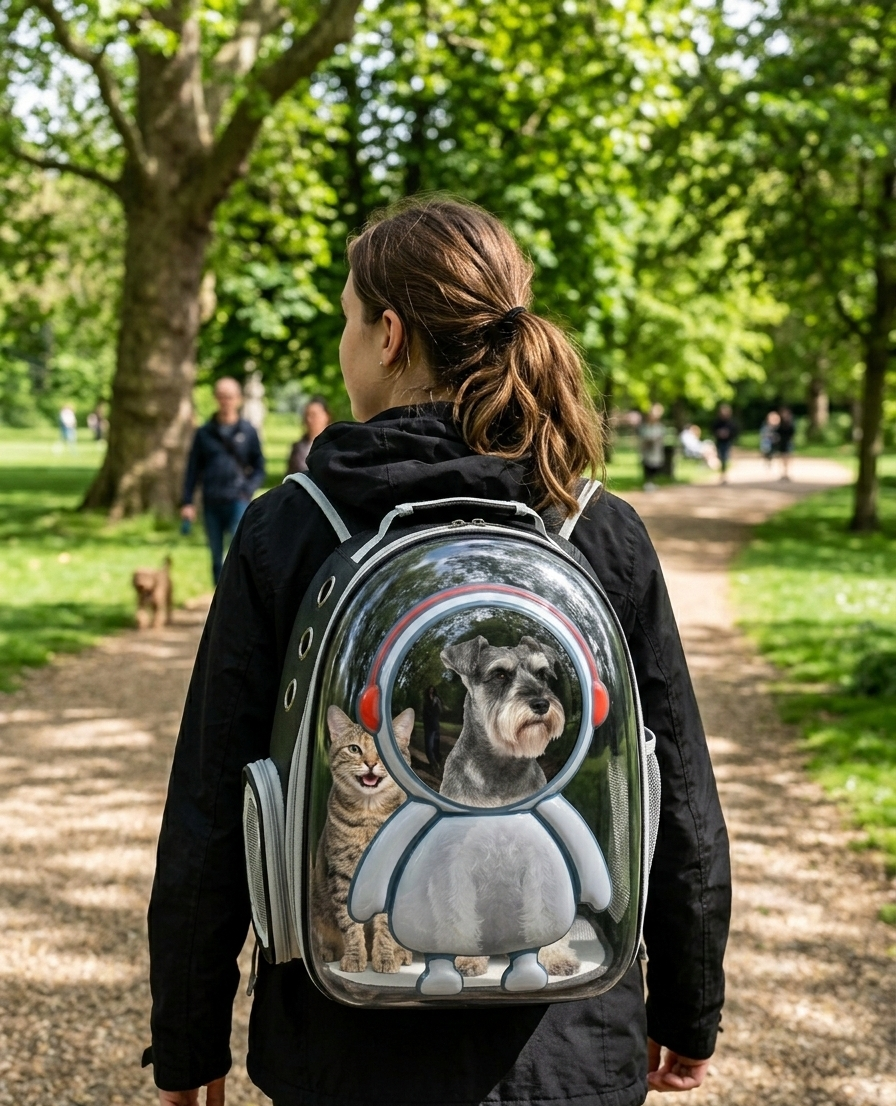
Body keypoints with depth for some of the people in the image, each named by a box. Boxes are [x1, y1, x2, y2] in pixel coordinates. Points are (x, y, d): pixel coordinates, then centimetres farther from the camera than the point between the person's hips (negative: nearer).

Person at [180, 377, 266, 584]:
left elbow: (259, 467, 8)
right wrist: (187, 502, 4)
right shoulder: (204, 433, 9)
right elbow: (193, 469, 11)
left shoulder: (248, 431, 5)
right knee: (216, 557, 8)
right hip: (211, 504, 3)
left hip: (238, 502, -3)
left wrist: (248, 490, -9)